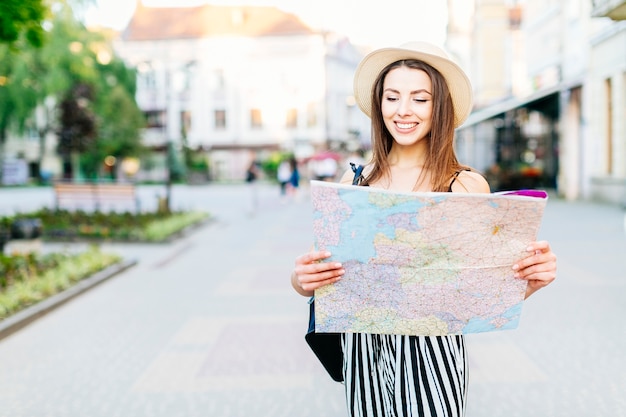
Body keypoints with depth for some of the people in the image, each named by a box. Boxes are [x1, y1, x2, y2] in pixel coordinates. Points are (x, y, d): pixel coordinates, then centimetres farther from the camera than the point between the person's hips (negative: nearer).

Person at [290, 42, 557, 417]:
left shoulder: (468, 186, -6)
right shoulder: (354, 180, 0)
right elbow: (312, 280, 1)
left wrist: (533, 279, -22)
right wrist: (302, 278, -22)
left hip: (430, 351, -2)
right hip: (364, 349, 2)